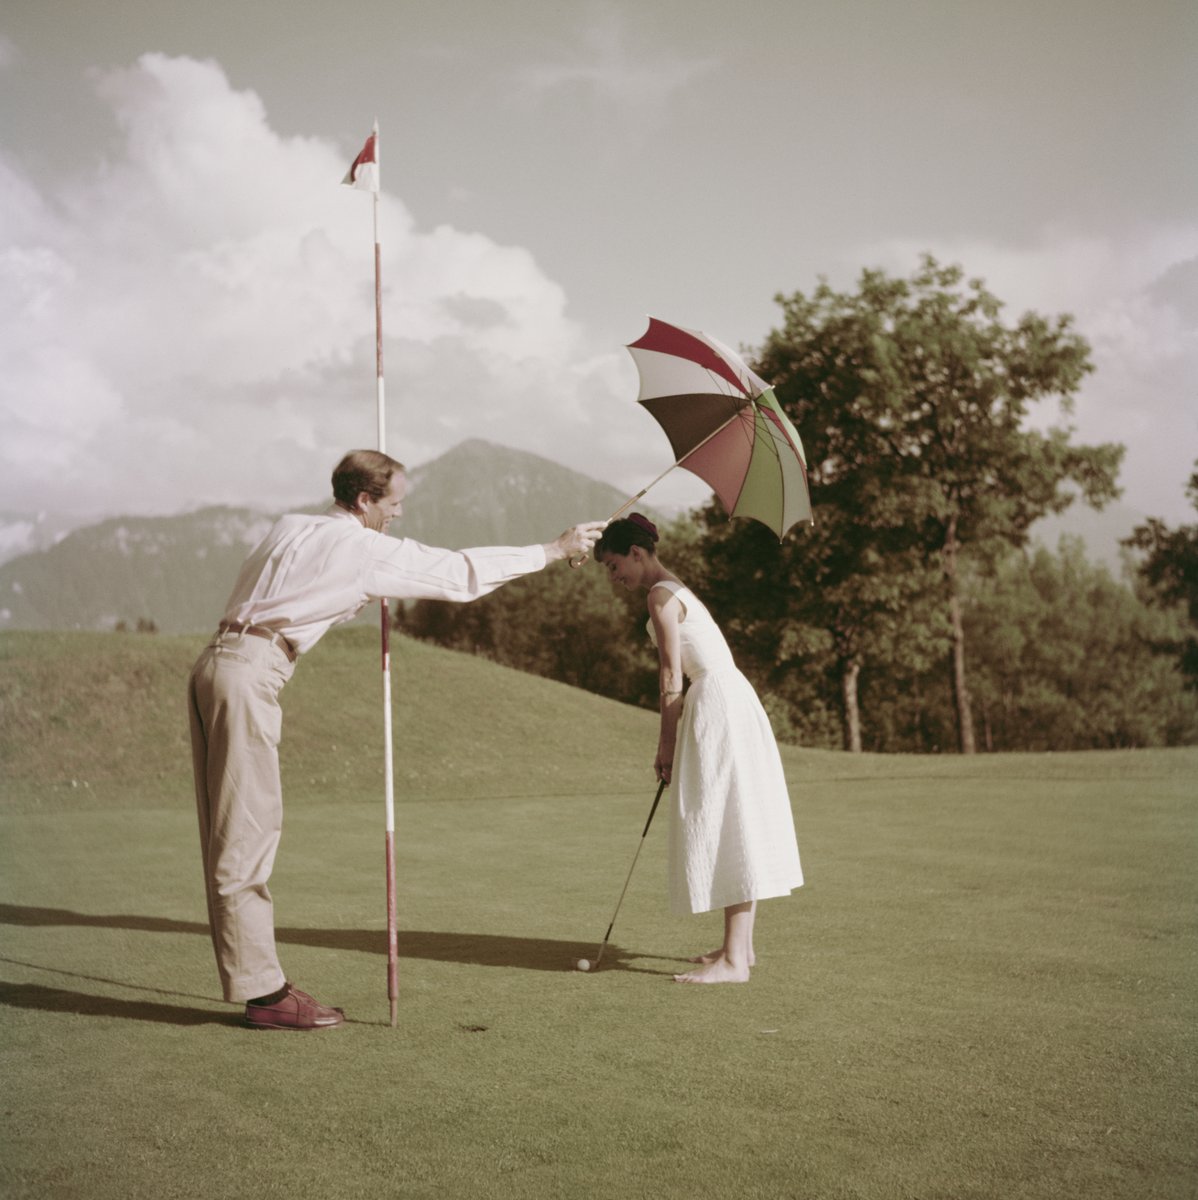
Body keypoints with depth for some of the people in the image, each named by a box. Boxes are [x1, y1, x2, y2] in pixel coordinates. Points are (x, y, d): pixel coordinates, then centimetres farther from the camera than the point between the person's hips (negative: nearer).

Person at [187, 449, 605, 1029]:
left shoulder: (291, 526, 19)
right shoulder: (364, 548, -3)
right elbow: (459, 571, 1)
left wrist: (368, 596, 37)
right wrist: (554, 550, 9)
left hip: (215, 664, 9)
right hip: (247, 675, -9)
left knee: (230, 834, 8)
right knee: (247, 834, -6)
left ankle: (253, 980, 14)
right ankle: (263, 992, -2)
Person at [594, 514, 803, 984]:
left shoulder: (660, 596, -9)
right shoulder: (677, 589, 21)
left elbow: (671, 677, -11)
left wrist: (666, 744, -6)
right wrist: (676, 742, 19)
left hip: (718, 707, -10)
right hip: (732, 699, 10)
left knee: (725, 826, -9)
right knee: (736, 827, 12)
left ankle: (734, 960, -8)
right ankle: (740, 945, 20)